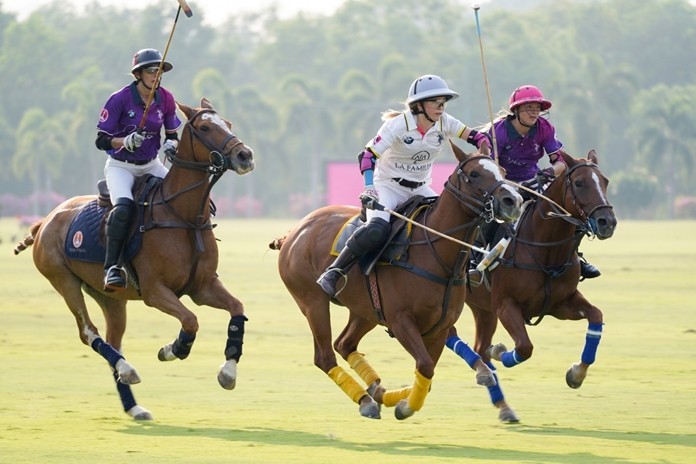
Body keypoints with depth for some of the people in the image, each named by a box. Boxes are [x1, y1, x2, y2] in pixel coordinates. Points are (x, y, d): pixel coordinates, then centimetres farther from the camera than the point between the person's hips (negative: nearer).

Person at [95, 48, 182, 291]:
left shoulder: (165, 99, -2)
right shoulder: (119, 99, -16)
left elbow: (173, 134, 10)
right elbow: (101, 140, -13)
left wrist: (172, 144, -14)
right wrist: (126, 141, -31)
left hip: (151, 165, 5)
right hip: (121, 166, -5)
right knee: (123, 206, -32)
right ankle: (111, 267, -28)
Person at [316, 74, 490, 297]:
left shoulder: (444, 123, -3)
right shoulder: (398, 125, -19)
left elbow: (476, 137, 6)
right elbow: (367, 156, -25)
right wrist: (369, 188, -41)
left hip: (420, 190, 6)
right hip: (388, 186, -6)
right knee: (377, 229, -33)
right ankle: (332, 274, -24)